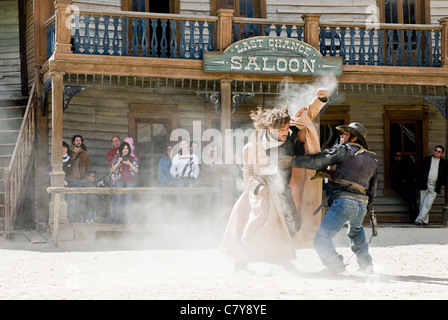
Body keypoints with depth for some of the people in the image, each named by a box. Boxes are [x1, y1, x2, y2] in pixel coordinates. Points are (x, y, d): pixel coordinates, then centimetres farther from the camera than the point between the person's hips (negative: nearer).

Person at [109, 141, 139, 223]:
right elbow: (111, 170, 6)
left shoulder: (133, 158, 13)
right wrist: (118, 162, -5)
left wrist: (129, 163, -6)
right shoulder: (116, 158, 12)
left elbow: (136, 171, 6)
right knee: (117, 199, -10)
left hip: (130, 182, 1)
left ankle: (127, 219, -3)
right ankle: (115, 219, -8)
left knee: (128, 200, -6)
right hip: (119, 181, -1)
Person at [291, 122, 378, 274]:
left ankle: (335, 265, -26)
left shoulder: (344, 150, 3)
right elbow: (372, 189, 25)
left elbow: (318, 161, -5)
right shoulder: (371, 160, 23)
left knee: (322, 236, -10)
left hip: (344, 200, -8)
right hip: (362, 204, 8)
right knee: (356, 231, 36)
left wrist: (292, 160, 0)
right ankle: (366, 265, 35)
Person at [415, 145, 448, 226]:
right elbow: (420, 171, 6)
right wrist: (420, 182, -4)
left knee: (428, 204, -10)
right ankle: (425, 220, 9)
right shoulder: (426, 160, 8)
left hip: (434, 188, -1)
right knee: (423, 203, 2)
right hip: (424, 185, 1)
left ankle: (419, 219, -11)